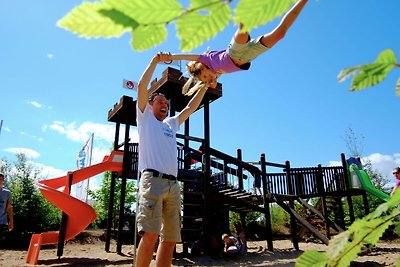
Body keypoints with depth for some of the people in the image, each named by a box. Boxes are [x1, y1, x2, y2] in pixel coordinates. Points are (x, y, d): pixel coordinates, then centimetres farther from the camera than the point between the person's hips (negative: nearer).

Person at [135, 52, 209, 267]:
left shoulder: (171, 124, 31)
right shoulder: (145, 118, 17)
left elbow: (191, 107, 32)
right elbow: (142, 86, 7)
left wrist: (203, 87, 27)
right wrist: (155, 61, 6)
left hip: (173, 184, 6)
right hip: (152, 179, -6)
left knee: (170, 239, 0)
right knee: (150, 234, -19)